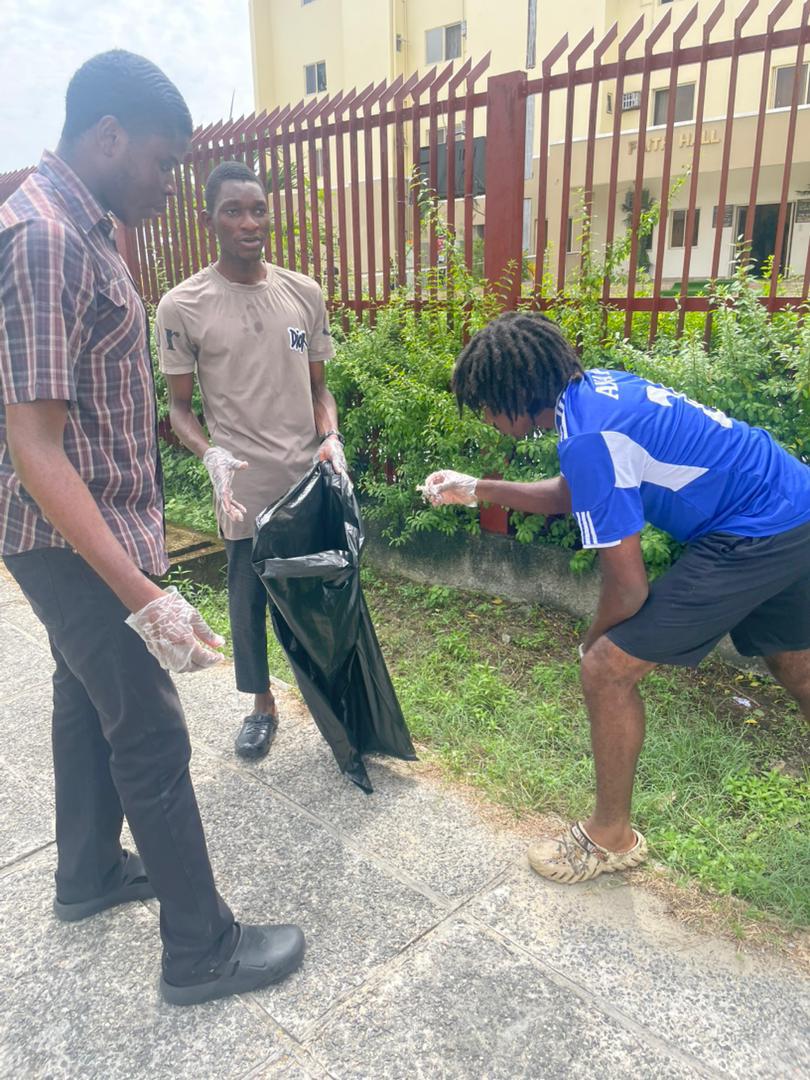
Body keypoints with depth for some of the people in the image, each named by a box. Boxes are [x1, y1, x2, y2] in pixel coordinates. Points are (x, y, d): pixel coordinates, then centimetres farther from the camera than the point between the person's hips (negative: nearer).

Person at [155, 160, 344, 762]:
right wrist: (211, 454, -19)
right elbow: (179, 404, 0)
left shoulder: (304, 294, 5)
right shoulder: (183, 306, -5)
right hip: (246, 489, -2)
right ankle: (262, 705, 32)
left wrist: (331, 437, -7)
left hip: (312, 481, 3)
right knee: (248, 599, 9)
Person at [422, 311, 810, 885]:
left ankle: (611, 837, 14)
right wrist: (475, 489, 16)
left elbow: (628, 587, -19)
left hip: (753, 536, -10)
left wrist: (594, 641, 1)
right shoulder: (594, 385, 3)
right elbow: (568, 494, 18)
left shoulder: (588, 438, -24)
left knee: (608, 667, -6)